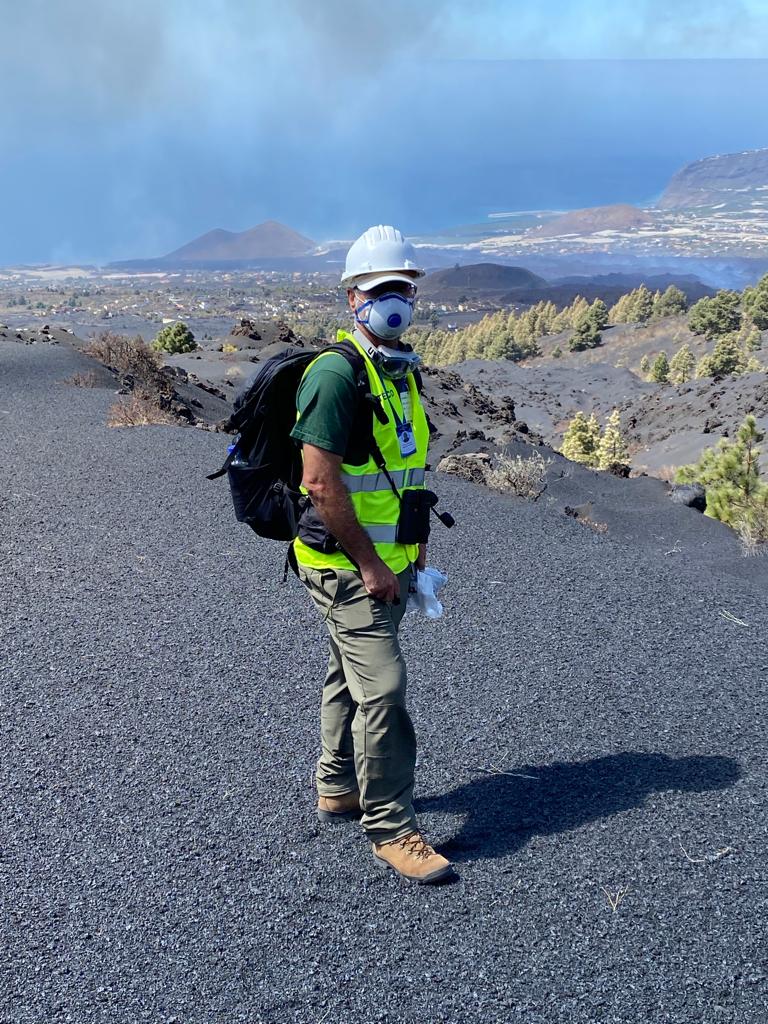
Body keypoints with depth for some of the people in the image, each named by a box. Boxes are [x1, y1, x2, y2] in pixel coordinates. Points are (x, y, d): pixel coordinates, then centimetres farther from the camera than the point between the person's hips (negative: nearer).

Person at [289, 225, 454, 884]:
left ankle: (338, 791, 37)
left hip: (386, 561, 9)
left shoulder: (400, 368, 11)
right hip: (347, 564, -9)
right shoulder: (338, 371, -18)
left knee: (351, 676, 20)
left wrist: (416, 544, 16)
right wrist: (370, 564, -19)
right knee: (382, 689, -6)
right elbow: (321, 481, -23)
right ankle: (392, 830, 8)